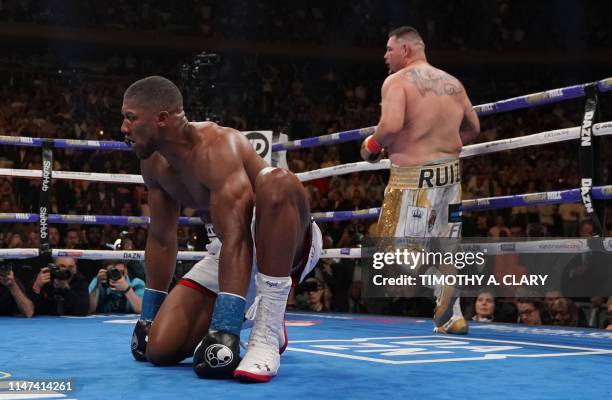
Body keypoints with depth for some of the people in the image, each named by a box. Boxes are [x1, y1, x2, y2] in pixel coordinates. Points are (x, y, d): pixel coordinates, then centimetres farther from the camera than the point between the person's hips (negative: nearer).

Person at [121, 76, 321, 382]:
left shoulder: (216, 147, -28)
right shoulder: (154, 164, -2)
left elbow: (237, 238, -38)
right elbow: (161, 240, 8)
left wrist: (224, 330, -44)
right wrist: (148, 317, 10)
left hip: (285, 244, -7)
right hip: (230, 251, 7)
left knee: (276, 182, -41)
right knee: (161, 349, -9)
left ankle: (266, 336, -37)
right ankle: (249, 312, 20)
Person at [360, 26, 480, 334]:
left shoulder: (397, 80, -8)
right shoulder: (453, 83, 11)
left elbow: (391, 126, -23)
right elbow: (473, 128, 18)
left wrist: (374, 146, -3)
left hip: (413, 176, -7)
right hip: (450, 171, 7)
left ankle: (446, 282, -23)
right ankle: (451, 317, 17)